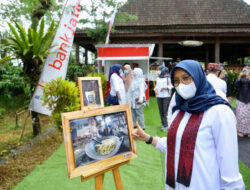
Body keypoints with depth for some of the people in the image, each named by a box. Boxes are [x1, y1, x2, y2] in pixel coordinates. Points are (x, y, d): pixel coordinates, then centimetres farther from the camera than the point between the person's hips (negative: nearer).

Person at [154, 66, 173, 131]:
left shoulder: (168, 77, -2)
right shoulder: (158, 78, 15)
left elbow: (171, 85, -3)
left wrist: (165, 87, -17)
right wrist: (155, 89, 3)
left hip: (166, 96, -5)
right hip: (159, 96, 6)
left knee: (165, 111, -9)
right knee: (161, 111, 6)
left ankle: (165, 125, -4)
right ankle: (163, 123, 16)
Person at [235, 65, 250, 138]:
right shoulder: (241, 77, 4)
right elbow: (237, 85, -9)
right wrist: (239, 77, -23)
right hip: (241, 98, 0)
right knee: (241, 114, -3)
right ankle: (240, 130, 8)